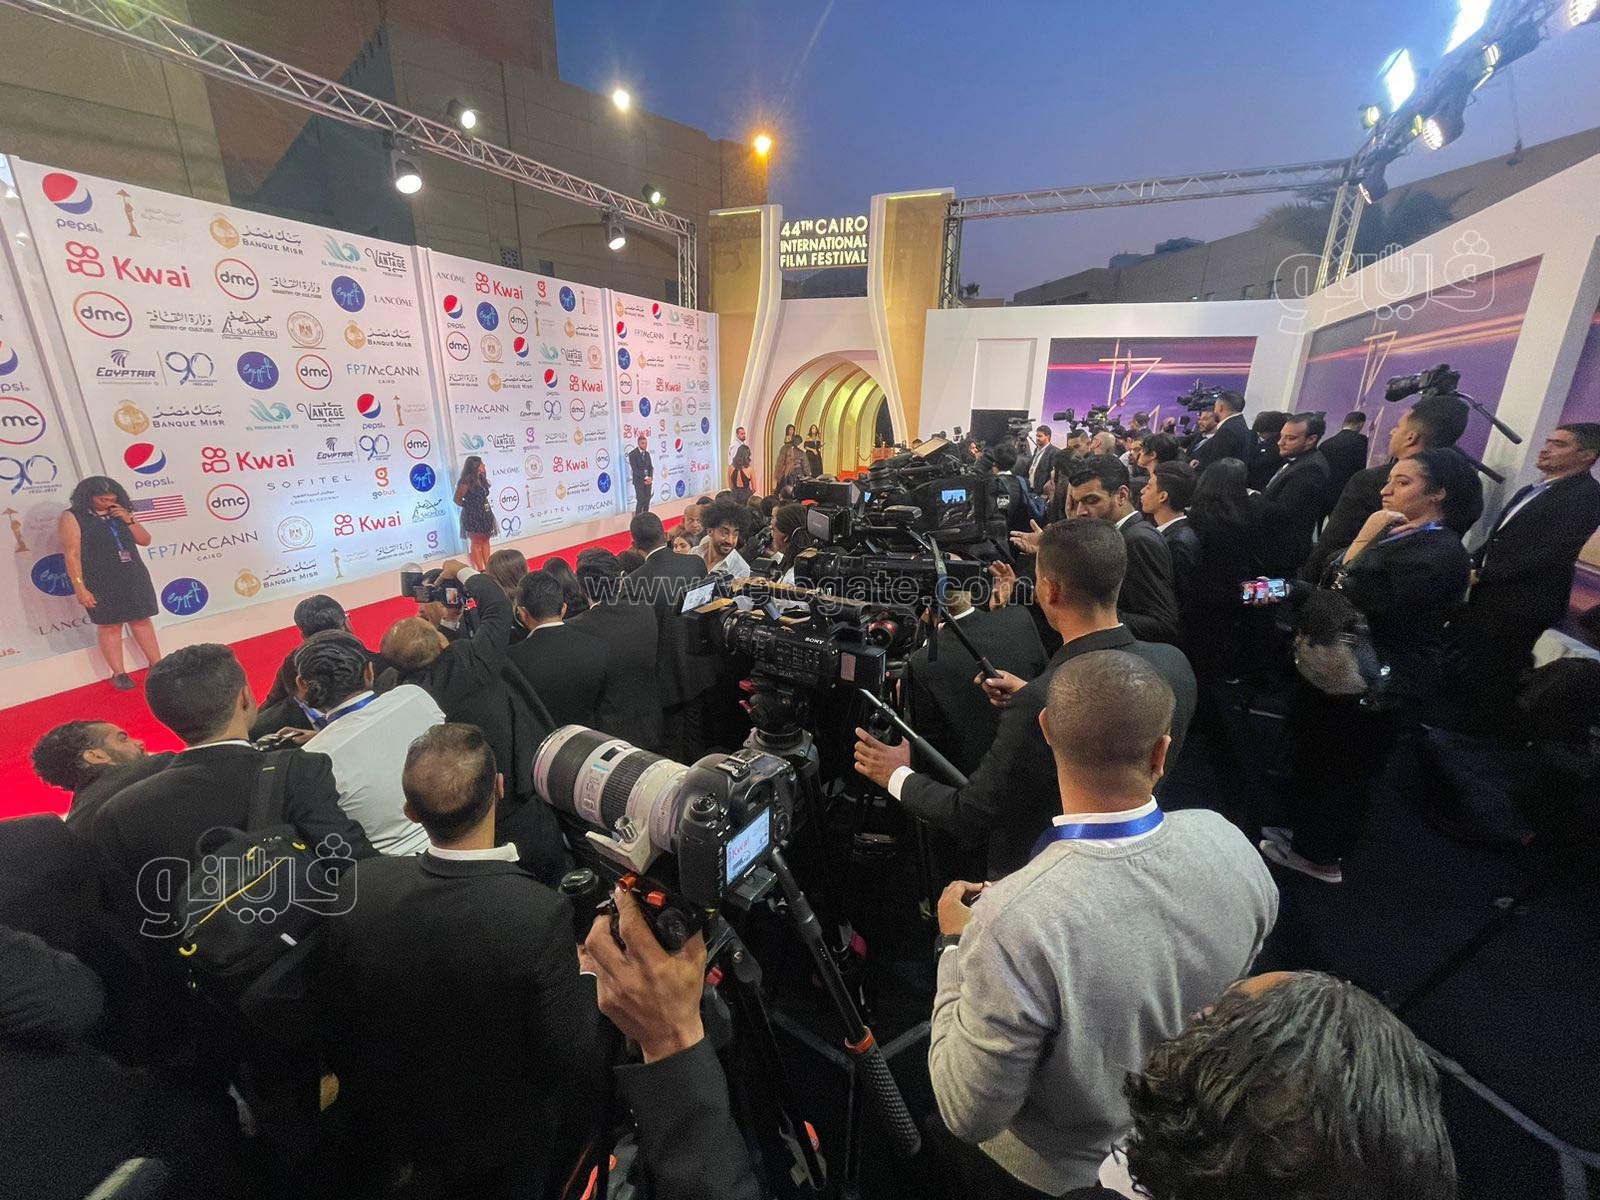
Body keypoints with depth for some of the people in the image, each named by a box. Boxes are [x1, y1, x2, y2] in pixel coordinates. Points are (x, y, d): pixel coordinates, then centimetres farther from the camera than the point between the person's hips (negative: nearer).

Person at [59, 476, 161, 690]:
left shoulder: (120, 514, 10)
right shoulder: (72, 517, -6)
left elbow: (145, 540, 9)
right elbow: (72, 554, -10)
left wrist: (128, 519, -7)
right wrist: (80, 587, -15)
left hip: (134, 577, 4)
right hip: (101, 583, -4)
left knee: (141, 620, 10)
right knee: (109, 626, 3)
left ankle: (157, 665, 17)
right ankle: (119, 673, 10)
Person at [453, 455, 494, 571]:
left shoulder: (481, 479, 8)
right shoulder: (466, 482, -15)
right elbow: (457, 499, -10)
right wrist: (470, 507, 2)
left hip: (485, 514, 8)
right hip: (472, 516, -8)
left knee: (485, 540, 9)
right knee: (476, 542, -1)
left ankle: (488, 567, 13)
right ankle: (481, 569, 2)